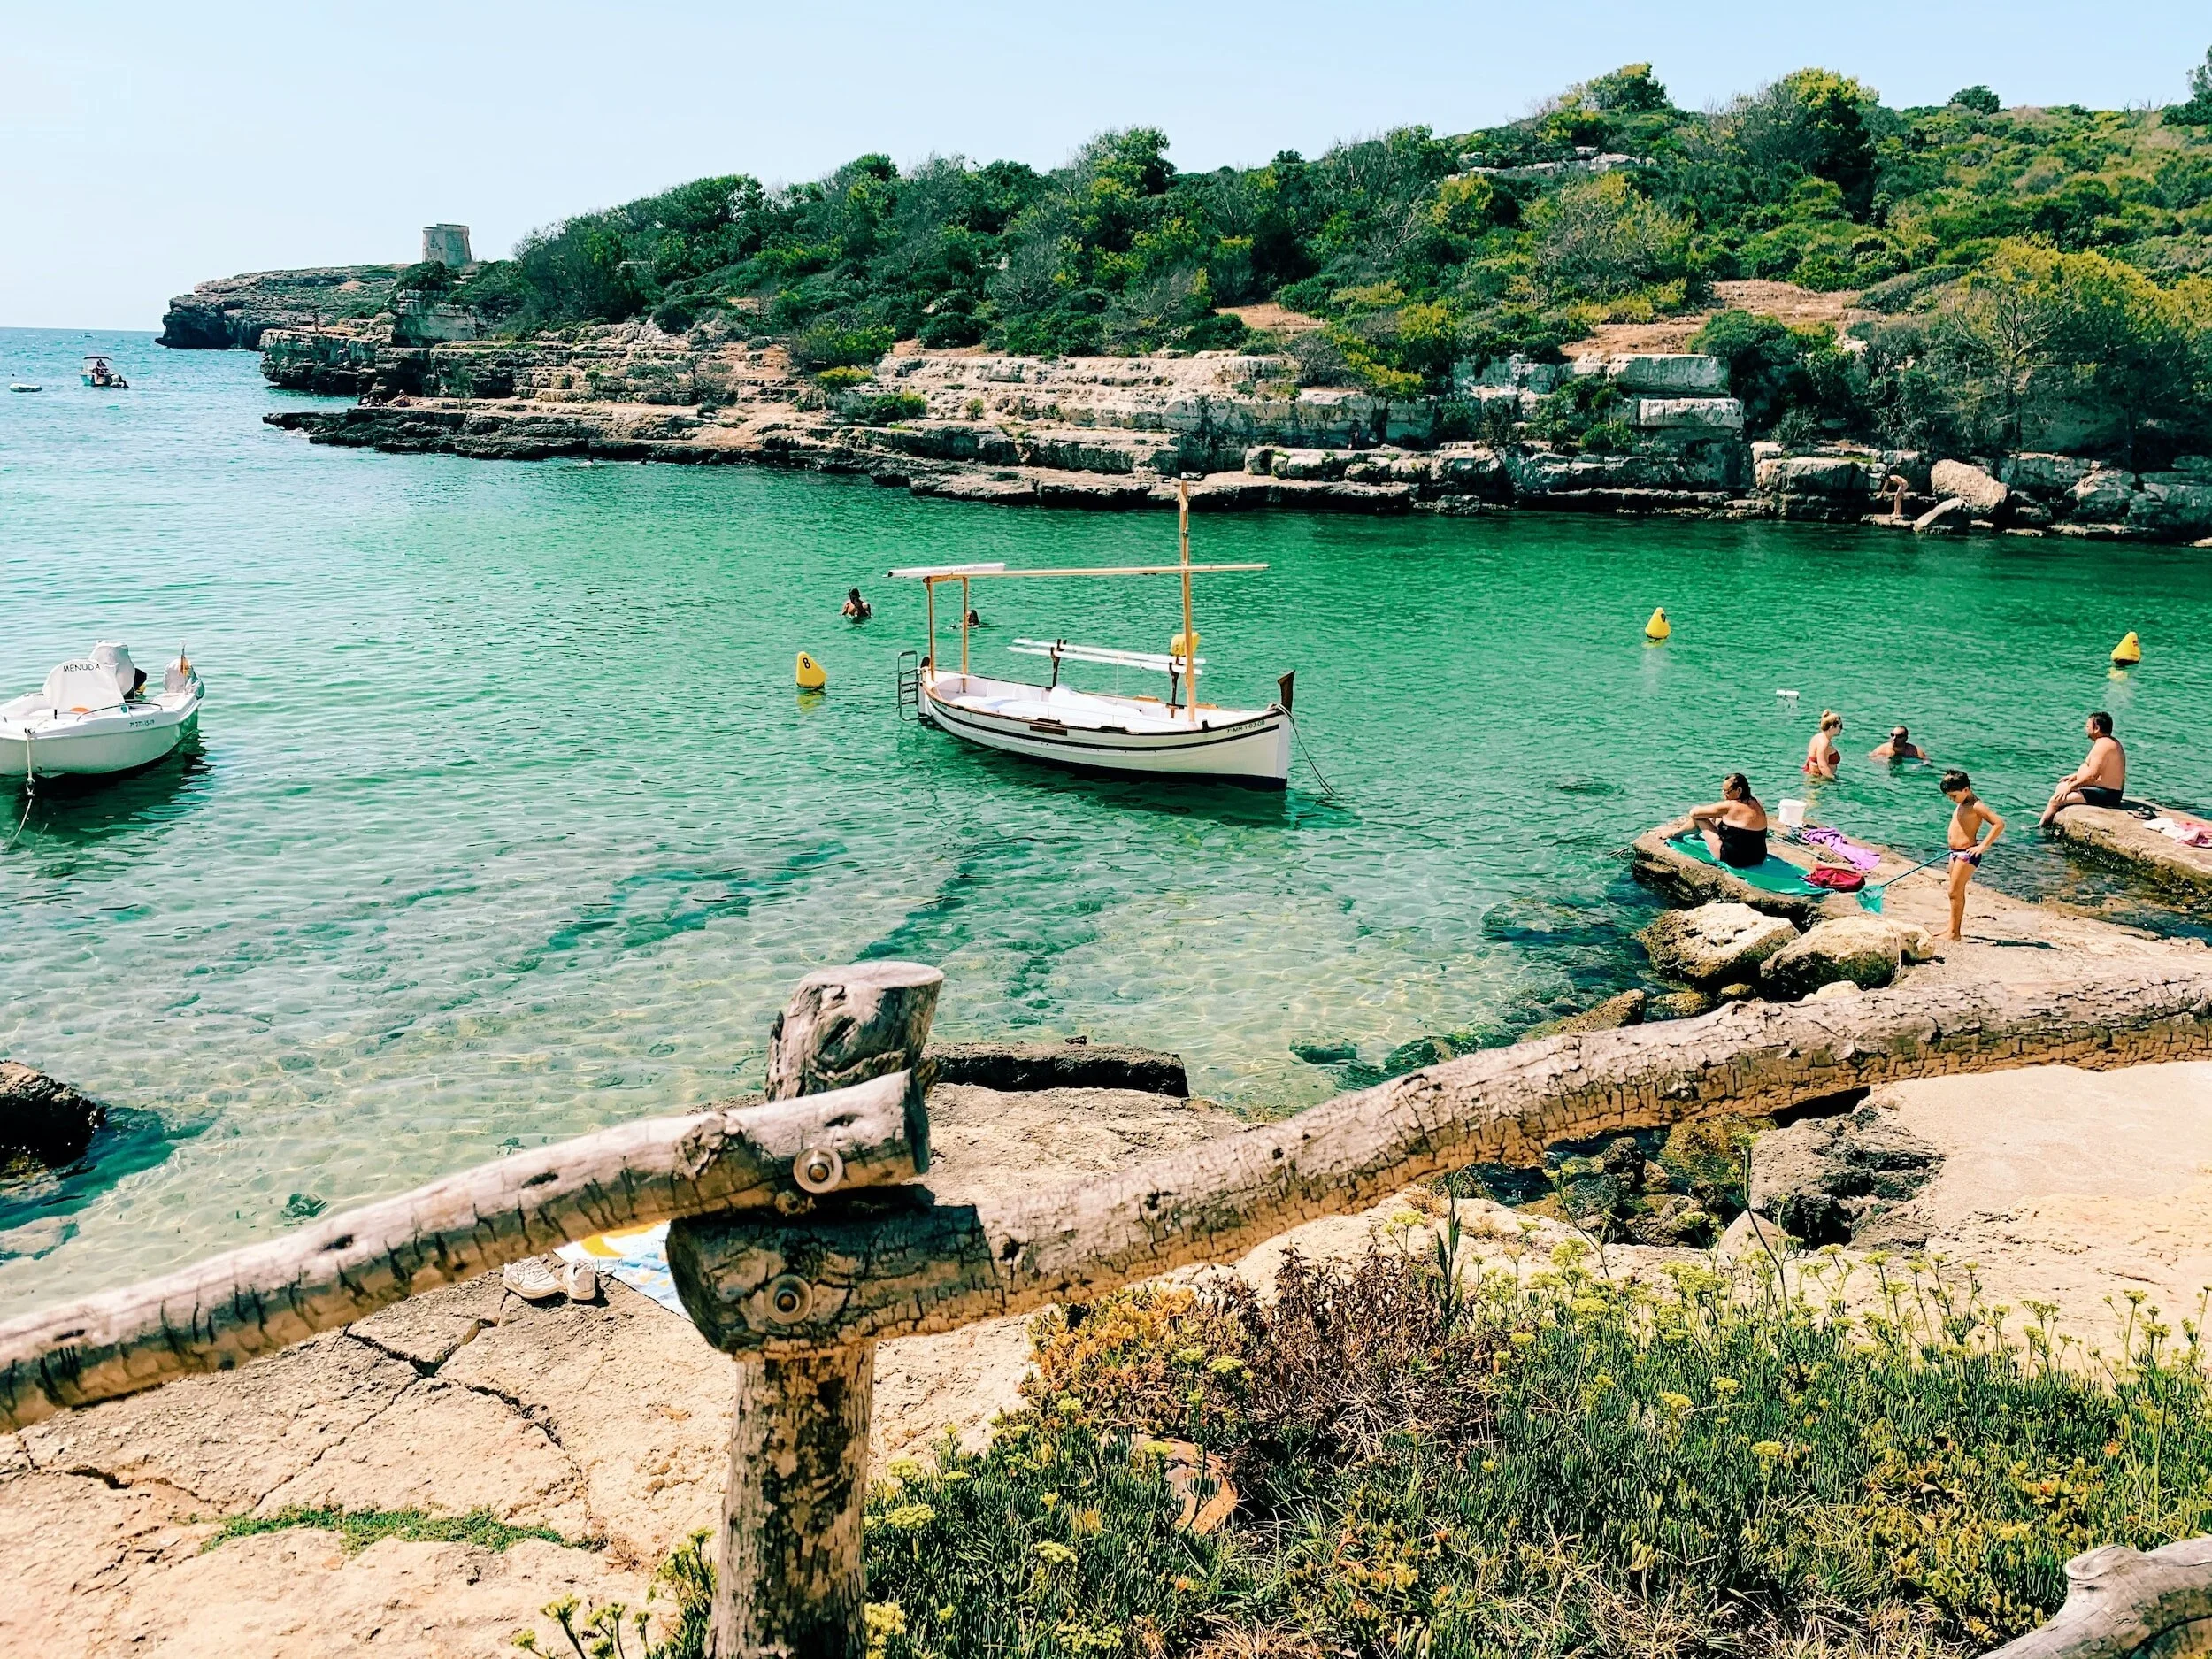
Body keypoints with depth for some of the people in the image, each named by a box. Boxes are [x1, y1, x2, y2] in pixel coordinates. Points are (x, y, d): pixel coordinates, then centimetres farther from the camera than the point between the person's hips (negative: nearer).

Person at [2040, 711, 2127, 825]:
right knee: (2061, 787, 23)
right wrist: (2076, 775, 17)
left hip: (2104, 795, -12)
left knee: (2055, 801, -12)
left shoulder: (2102, 745, -22)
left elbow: (2092, 775, -28)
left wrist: (2071, 786, -18)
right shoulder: (2111, 742, 13)